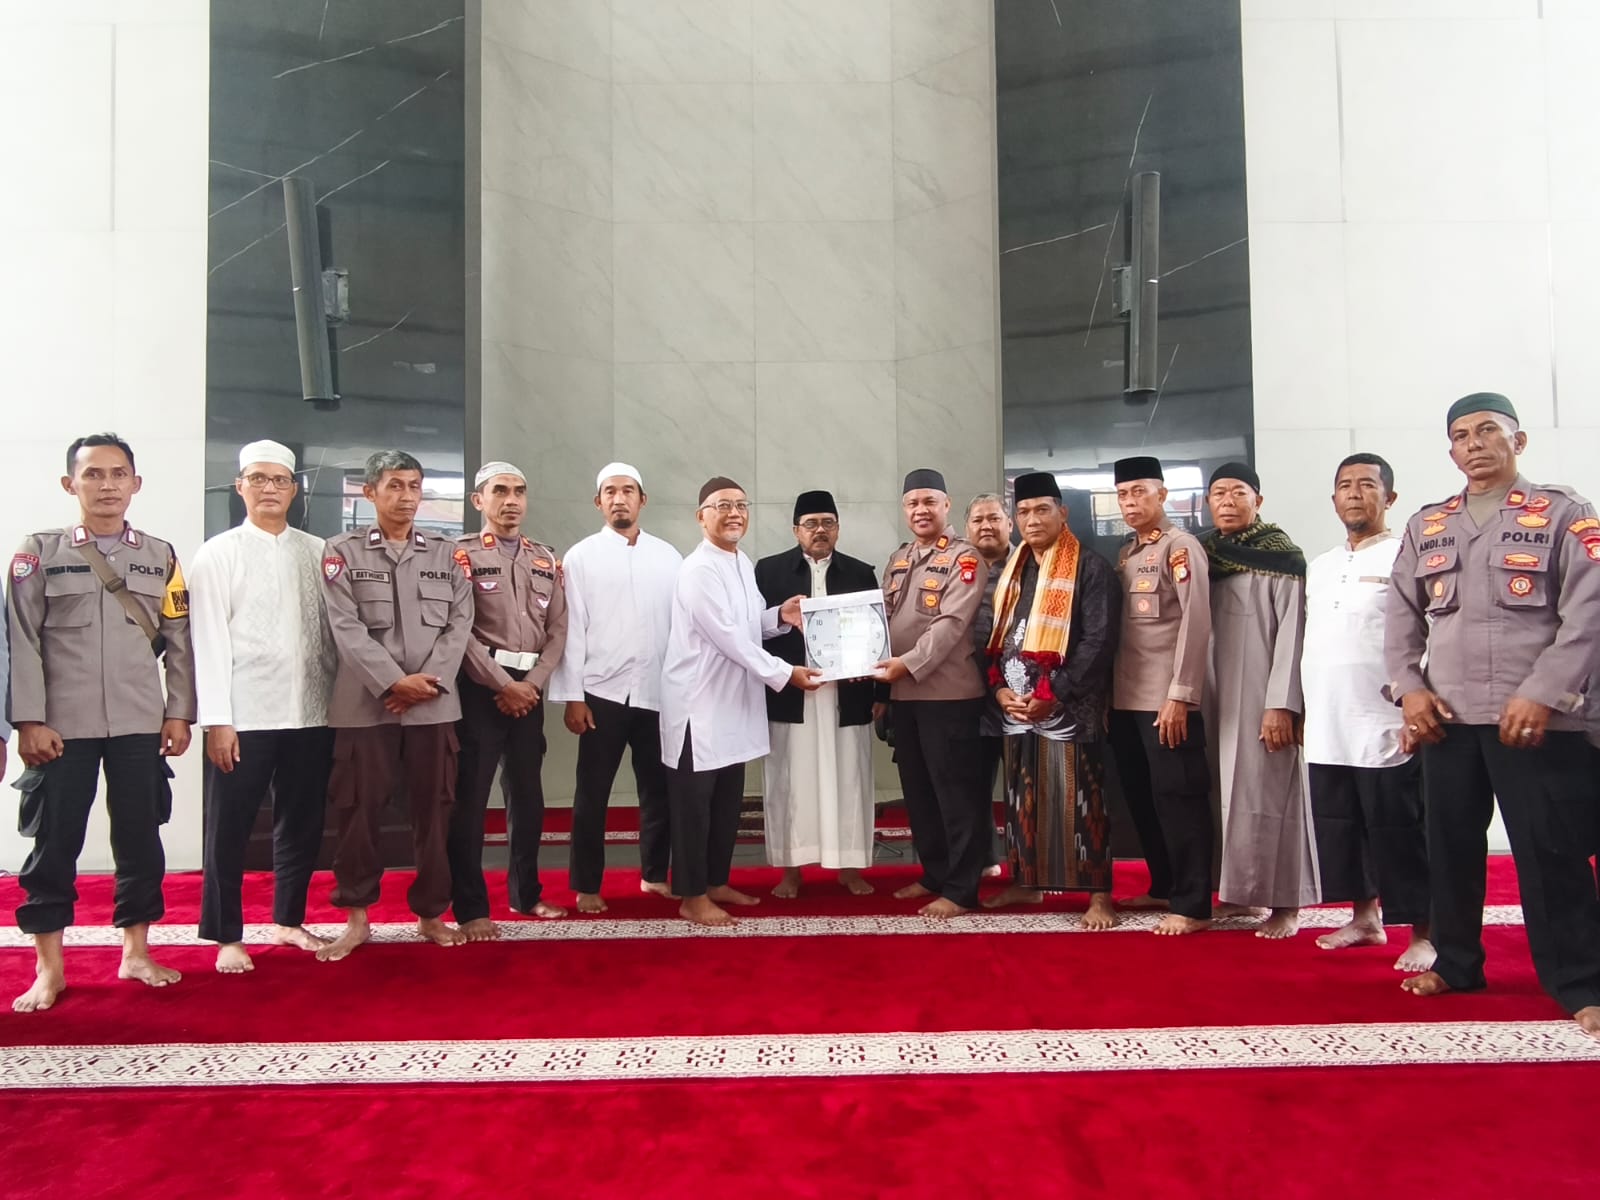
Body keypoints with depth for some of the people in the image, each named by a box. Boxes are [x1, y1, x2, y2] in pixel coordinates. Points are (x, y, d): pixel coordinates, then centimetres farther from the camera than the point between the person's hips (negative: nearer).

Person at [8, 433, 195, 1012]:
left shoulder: (161, 555, 8)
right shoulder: (39, 552, 3)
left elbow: (178, 641, 7)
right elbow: (22, 640, -2)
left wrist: (179, 713, 1)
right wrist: (29, 720, -8)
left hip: (141, 724, 2)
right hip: (62, 724, -1)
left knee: (140, 838, 7)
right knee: (54, 842, 3)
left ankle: (136, 950, 20)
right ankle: (49, 968, 14)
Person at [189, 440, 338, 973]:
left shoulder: (317, 552, 10)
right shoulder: (218, 554, 1)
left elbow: (331, 630, 9)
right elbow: (209, 640, -5)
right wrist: (217, 719, -11)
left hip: (311, 714, 3)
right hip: (244, 716, -3)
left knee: (302, 823, 11)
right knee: (228, 829, 5)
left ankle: (288, 920, 27)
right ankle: (227, 937, 18)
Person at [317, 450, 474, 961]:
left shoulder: (446, 554, 11)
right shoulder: (343, 550, 4)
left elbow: (460, 622, 3)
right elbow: (346, 628, -5)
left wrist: (430, 680, -11)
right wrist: (395, 681, -14)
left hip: (434, 703, 2)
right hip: (365, 702, -1)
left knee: (434, 809, 6)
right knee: (359, 810, 3)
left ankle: (431, 912, 19)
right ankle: (356, 916, 18)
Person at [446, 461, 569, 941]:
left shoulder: (545, 558, 12)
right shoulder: (461, 553, -2)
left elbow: (557, 629, 7)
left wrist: (531, 684, -6)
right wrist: (503, 685, -14)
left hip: (529, 688, 5)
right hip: (480, 686, -5)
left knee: (528, 795, 12)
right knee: (469, 797, -3)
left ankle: (525, 893, 25)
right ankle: (470, 907, 6)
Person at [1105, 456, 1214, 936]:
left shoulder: (1180, 546, -7)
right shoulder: (1124, 554, 15)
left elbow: (1196, 622, -14)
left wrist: (1180, 696, -18)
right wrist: (1109, 692, 10)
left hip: (1166, 700, -7)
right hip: (1126, 699, 7)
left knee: (1178, 799, -2)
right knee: (1141, 797, 13)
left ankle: (1193, 906, 6)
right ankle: (1162, 887, 27)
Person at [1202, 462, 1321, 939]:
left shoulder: (1282, 554, -7)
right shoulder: (1206, 555, 10)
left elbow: (1292, 632, -13)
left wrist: (1282, 704, -19)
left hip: (1265, 695, -6)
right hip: (1222, 694, 6)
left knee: (1271, 792, -1)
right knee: (1234, 793, 9)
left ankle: (1285, 903, 7)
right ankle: (1241, 892, 19)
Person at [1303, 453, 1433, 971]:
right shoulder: (1318, 567, 14)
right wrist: (1297, 708, 14)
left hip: (1385, 727, -6)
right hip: (1327, 729, 7)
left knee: (1399, 833, 0)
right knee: (1341, 829, 13)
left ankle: (1423, 933, 12)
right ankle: (1365, 918, 28)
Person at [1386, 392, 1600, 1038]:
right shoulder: (1426, 525, 15)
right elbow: (1401, 614, 13)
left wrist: (1542, 694, -15)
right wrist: (1409, 688, 0)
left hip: (1536, 718, -4)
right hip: (1447, 716, 4)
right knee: (1450, 845, 10)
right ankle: (1455, 962, 24)